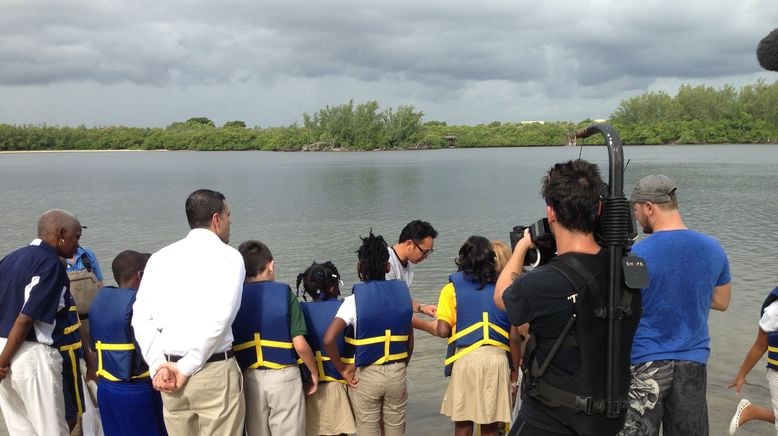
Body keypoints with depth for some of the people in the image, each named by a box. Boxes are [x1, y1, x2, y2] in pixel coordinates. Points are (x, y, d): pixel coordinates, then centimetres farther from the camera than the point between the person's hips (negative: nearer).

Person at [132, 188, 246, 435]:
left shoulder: (160, 258, 9)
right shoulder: (228, 256, -5)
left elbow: (142, 317, 1)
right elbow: (219, 319, -16)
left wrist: (159, 365, -3)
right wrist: (187, 368, -11)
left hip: (168, 370, 5)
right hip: (215, 371, -5)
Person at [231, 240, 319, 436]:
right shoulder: (285, 293, -8)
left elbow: (229, 345, -4)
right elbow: (300, 345, -11)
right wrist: (314, 372, 4)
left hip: (250, 378, 2)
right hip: (283, 375, -2)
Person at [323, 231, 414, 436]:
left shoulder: (354, 300, -12)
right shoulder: (401, 293, -2)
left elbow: (329, 339, -23)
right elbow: (409, 342, 3)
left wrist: (342, 368, -9)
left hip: (366, 375, -3)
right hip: (397, 373, 3)